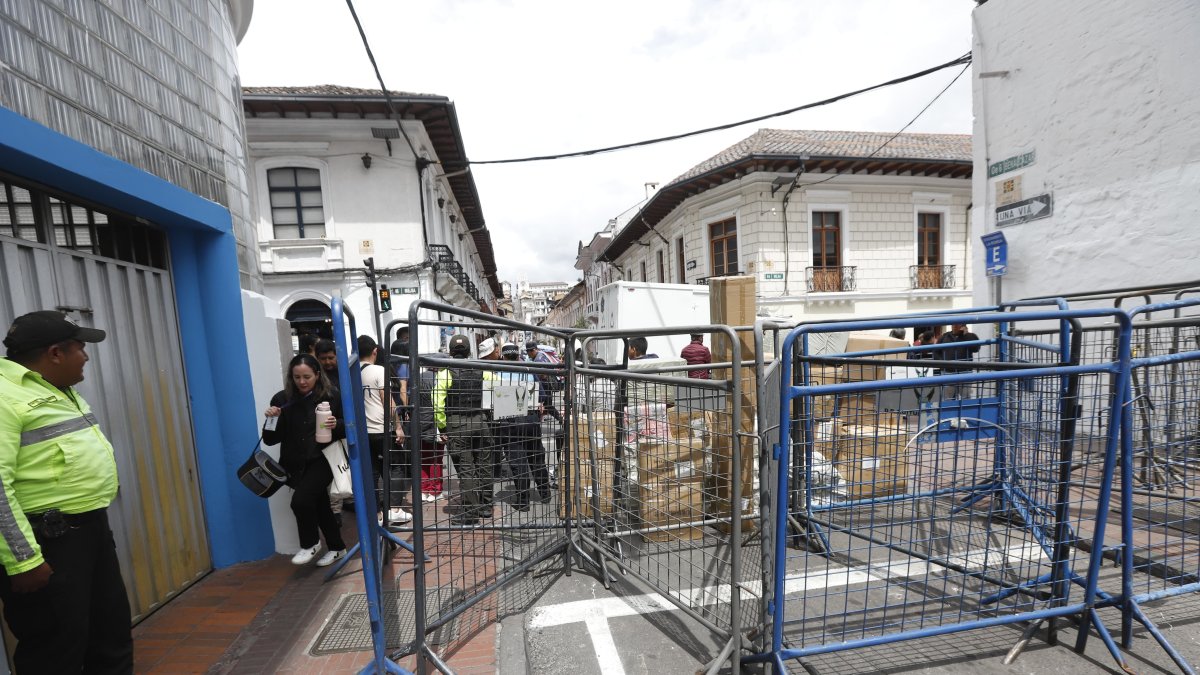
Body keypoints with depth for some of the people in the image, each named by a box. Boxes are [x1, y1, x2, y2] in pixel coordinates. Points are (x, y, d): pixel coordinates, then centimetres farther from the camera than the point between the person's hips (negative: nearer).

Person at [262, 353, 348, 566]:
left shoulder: (331, 396, -9)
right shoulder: (282, 399, -3)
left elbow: (348, 427, 0)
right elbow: (271, 440, 0)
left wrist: (337, 425, -21)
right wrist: (271, 420, -17)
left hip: (322, 458, -4)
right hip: (296, 463, 4)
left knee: (300, 501, -19)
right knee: (320, 505, 16)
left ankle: (310, 544, 12)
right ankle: (337, 548, 36)